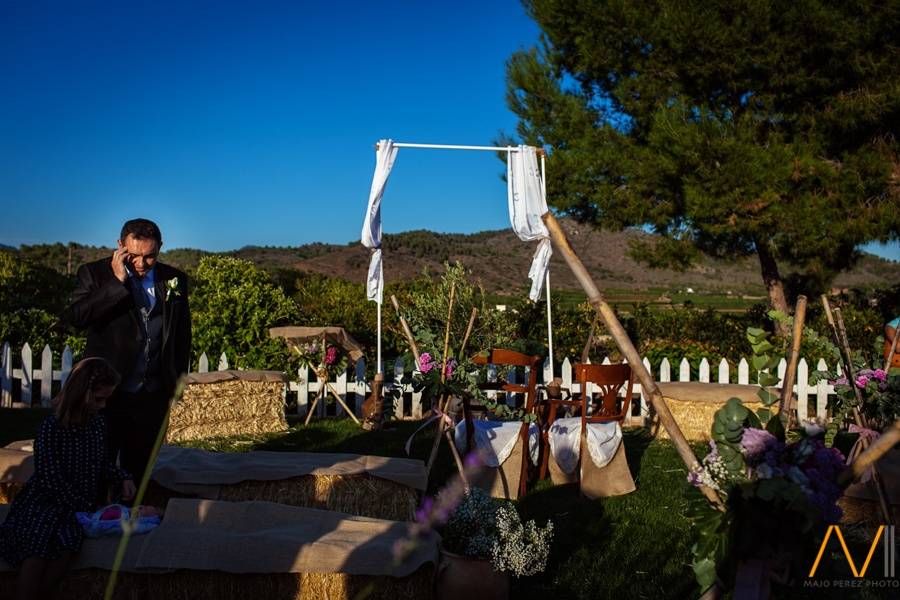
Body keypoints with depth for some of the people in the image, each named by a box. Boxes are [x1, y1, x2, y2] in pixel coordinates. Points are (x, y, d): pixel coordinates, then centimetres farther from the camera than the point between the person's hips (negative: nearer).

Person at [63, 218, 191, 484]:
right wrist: (117, 281, -22)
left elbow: (182, 333, 12)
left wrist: (177, 380, 11)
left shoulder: (174, 280, 3)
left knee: (138, 470, 13)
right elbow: (74, 318, -20)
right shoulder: (95, 273, -5)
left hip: (153, 398, 2)